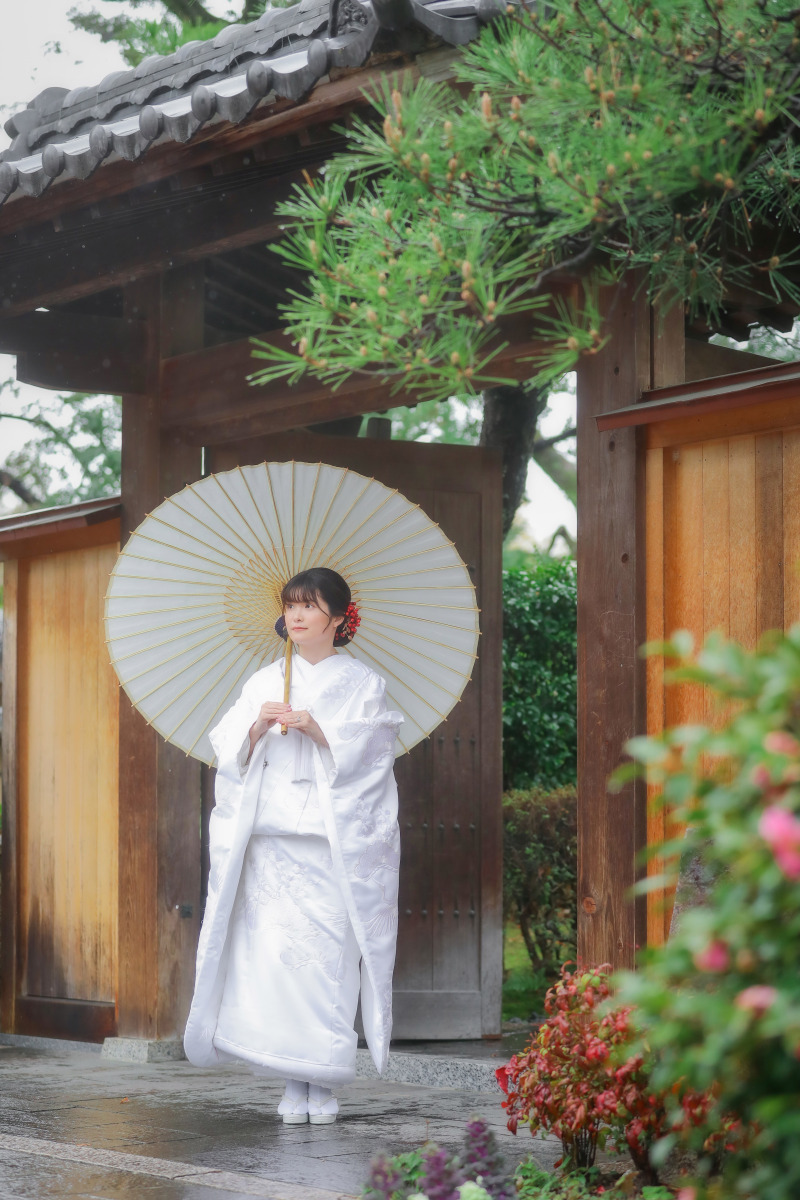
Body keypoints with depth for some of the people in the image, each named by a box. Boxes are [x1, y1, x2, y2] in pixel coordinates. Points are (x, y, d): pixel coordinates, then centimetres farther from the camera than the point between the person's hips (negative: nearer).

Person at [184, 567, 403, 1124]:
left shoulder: (362, 683, 10)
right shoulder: (264, 682, 17)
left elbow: (370, 750, -2)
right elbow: (231, 754, 10)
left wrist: (317, 729, -15)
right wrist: (257, 728, -10)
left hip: (334, 842, -2)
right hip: (272, 837, 2)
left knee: (328, 953, -9)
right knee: (273, 950, -8)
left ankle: (324, 1083, -2)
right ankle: (292, 1083, -1)